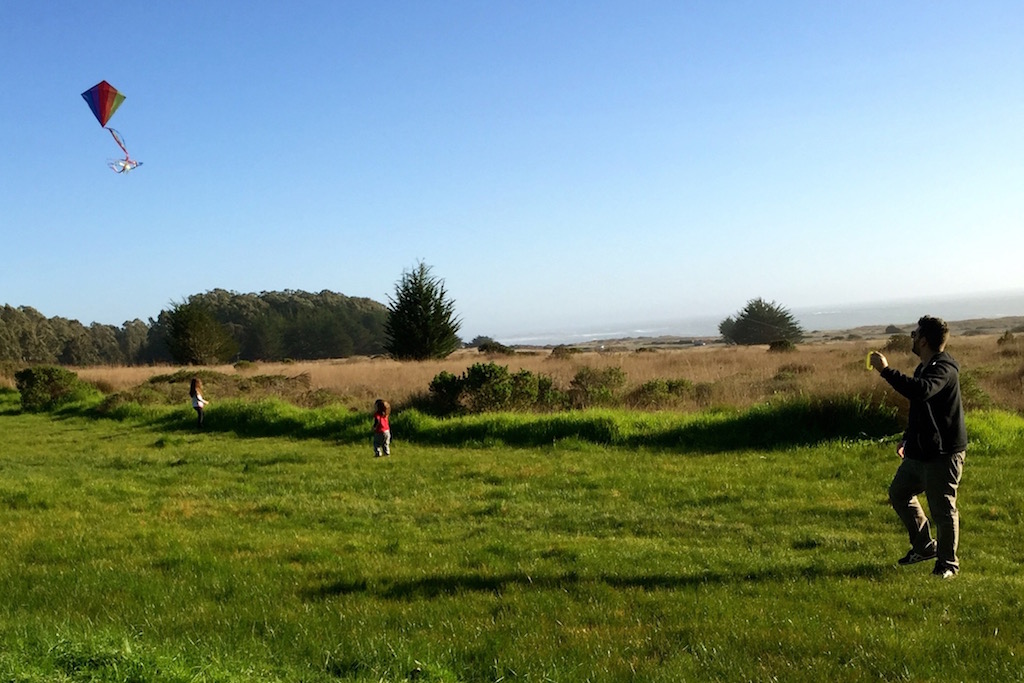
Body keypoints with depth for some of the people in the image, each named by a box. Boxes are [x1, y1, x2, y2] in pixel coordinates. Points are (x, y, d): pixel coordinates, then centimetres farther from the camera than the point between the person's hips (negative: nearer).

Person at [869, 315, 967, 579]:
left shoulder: (944, 369, -20)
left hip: (944, 454, -10)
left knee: (942, 509, 0)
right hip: (920, 451, 10)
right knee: (899, 493, 17)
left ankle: (948, 563, 17)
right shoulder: (925, 367, 12)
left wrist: (886, 370, -38)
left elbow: (921, 391, -41)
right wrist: (908, 438, 22)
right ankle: (925, 547, 31)